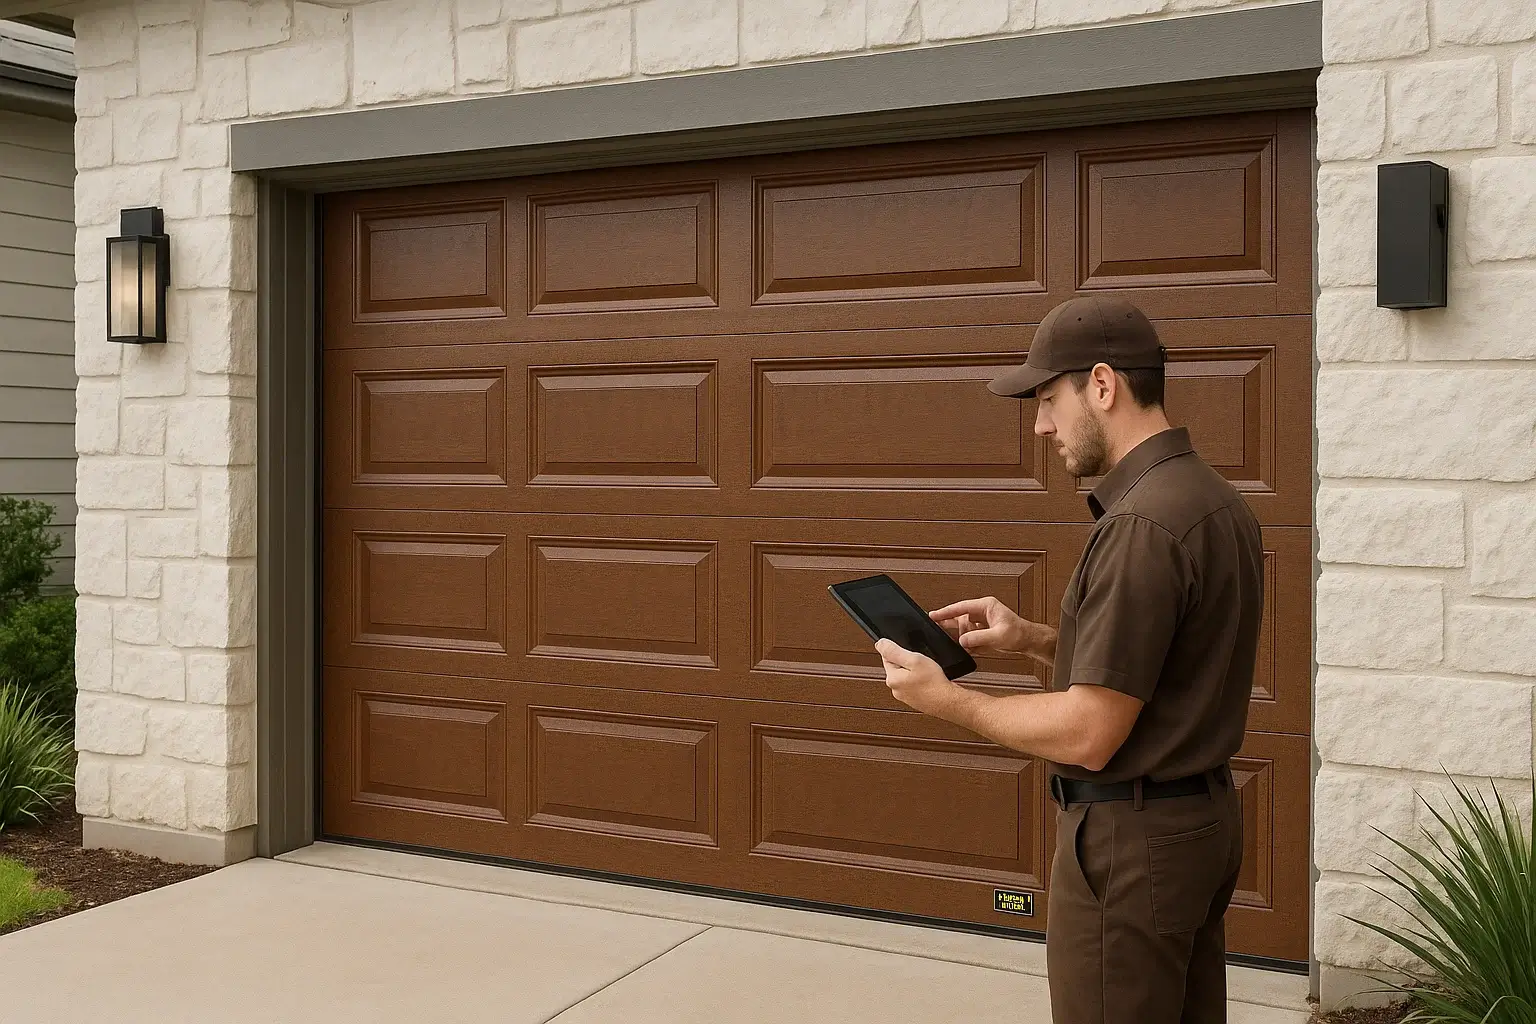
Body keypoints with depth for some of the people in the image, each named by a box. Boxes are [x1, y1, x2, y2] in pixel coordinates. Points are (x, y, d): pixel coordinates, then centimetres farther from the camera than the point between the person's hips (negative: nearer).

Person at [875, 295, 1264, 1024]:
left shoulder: (1142, 523, -24)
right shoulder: (1211, 498, 8)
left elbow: (1088, 734, -23)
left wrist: (945, 700, -12)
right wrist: (1032, 640, 7)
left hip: (1132, 837, -10)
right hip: (1200, 817, 10)